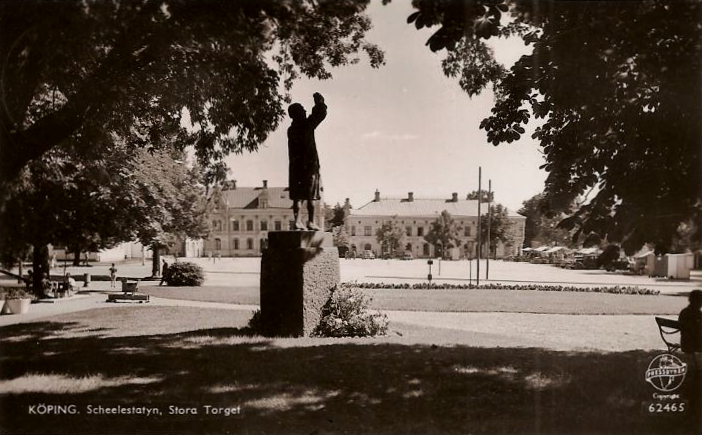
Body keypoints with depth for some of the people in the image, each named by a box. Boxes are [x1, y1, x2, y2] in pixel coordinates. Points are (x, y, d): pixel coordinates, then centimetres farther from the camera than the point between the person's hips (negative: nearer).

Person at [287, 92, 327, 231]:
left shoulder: (291, 129, 9)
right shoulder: (307, 125, -9)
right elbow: (321, 114, -3)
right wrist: (319, 102, 11)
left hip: (295, 165, 6)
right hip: (310, 163, -6)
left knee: (297, 195, 6)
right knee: (311, 195, -3)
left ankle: (297, 221, 3)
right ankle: (311, 222, -3)